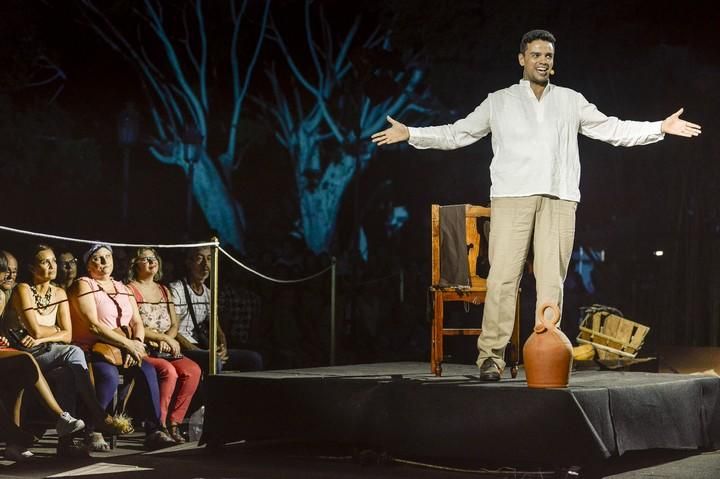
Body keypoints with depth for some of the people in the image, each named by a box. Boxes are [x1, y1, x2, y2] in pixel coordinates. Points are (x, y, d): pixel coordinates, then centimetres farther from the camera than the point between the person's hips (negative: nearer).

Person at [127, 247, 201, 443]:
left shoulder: (164, 290, 20)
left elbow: (174, 325, 16)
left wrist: (166, 339, -6)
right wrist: (164, 338, -13)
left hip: (164, 351, 6)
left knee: (193, 370, -21)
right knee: (168, 371, -33)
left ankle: (173, 423, -15)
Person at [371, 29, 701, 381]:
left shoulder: (571, 101, 18)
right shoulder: (499, 102, 14)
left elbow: (613, 129, 17)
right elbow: (457, 133, 13)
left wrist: (660, 128, 8)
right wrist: (411, 134, 4)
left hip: (559, 198, 2)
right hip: (511, 197, -1)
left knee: (552, 280, -3)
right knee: (502, 276, -9)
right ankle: (491, 355, -7)